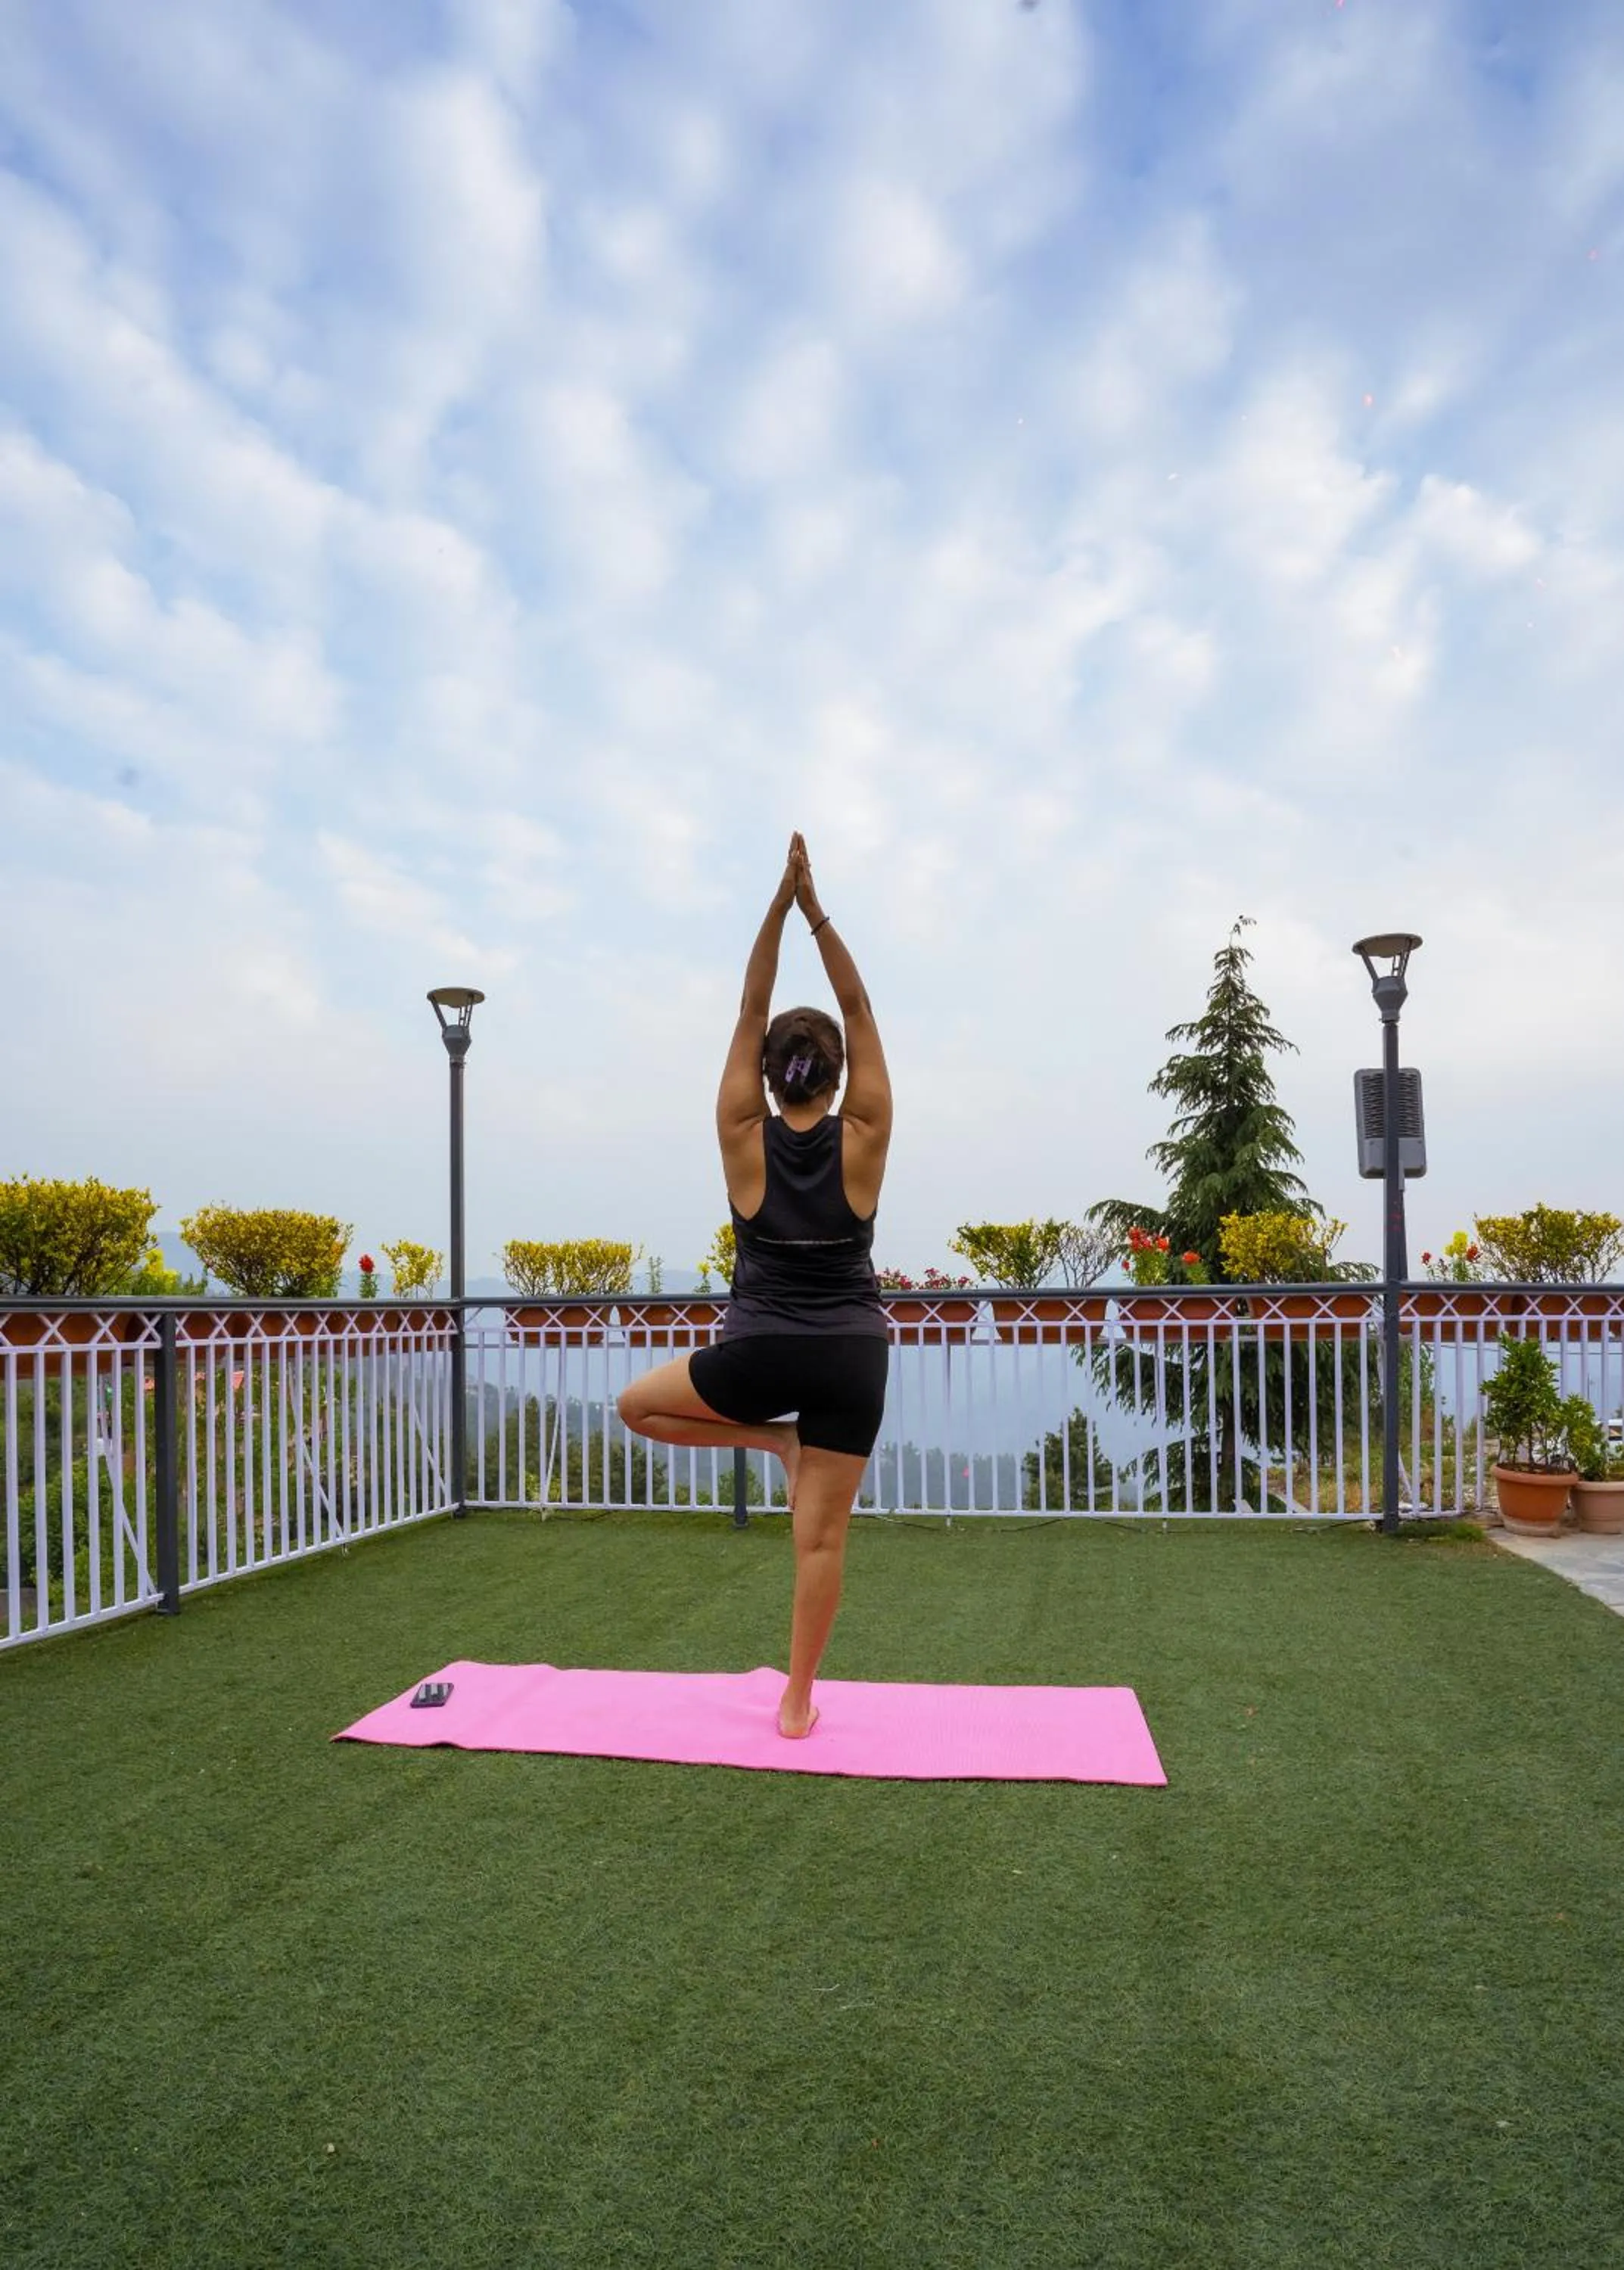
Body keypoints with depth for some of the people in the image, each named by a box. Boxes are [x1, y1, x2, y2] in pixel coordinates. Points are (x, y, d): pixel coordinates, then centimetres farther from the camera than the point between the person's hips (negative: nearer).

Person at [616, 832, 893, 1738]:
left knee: (637, 1406, 24)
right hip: (852, 1357, 2)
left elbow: (750, 1013, -6)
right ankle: (798, 1702, 14)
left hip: (760, 1354, -1)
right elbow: (860, 1011, -4)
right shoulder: (862, 1141, -5)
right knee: (823, 1536, 8)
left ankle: (776, 1438, 12)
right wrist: (817, 909, -9)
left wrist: (779, 905, -10)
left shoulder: (746, 1142, -5)